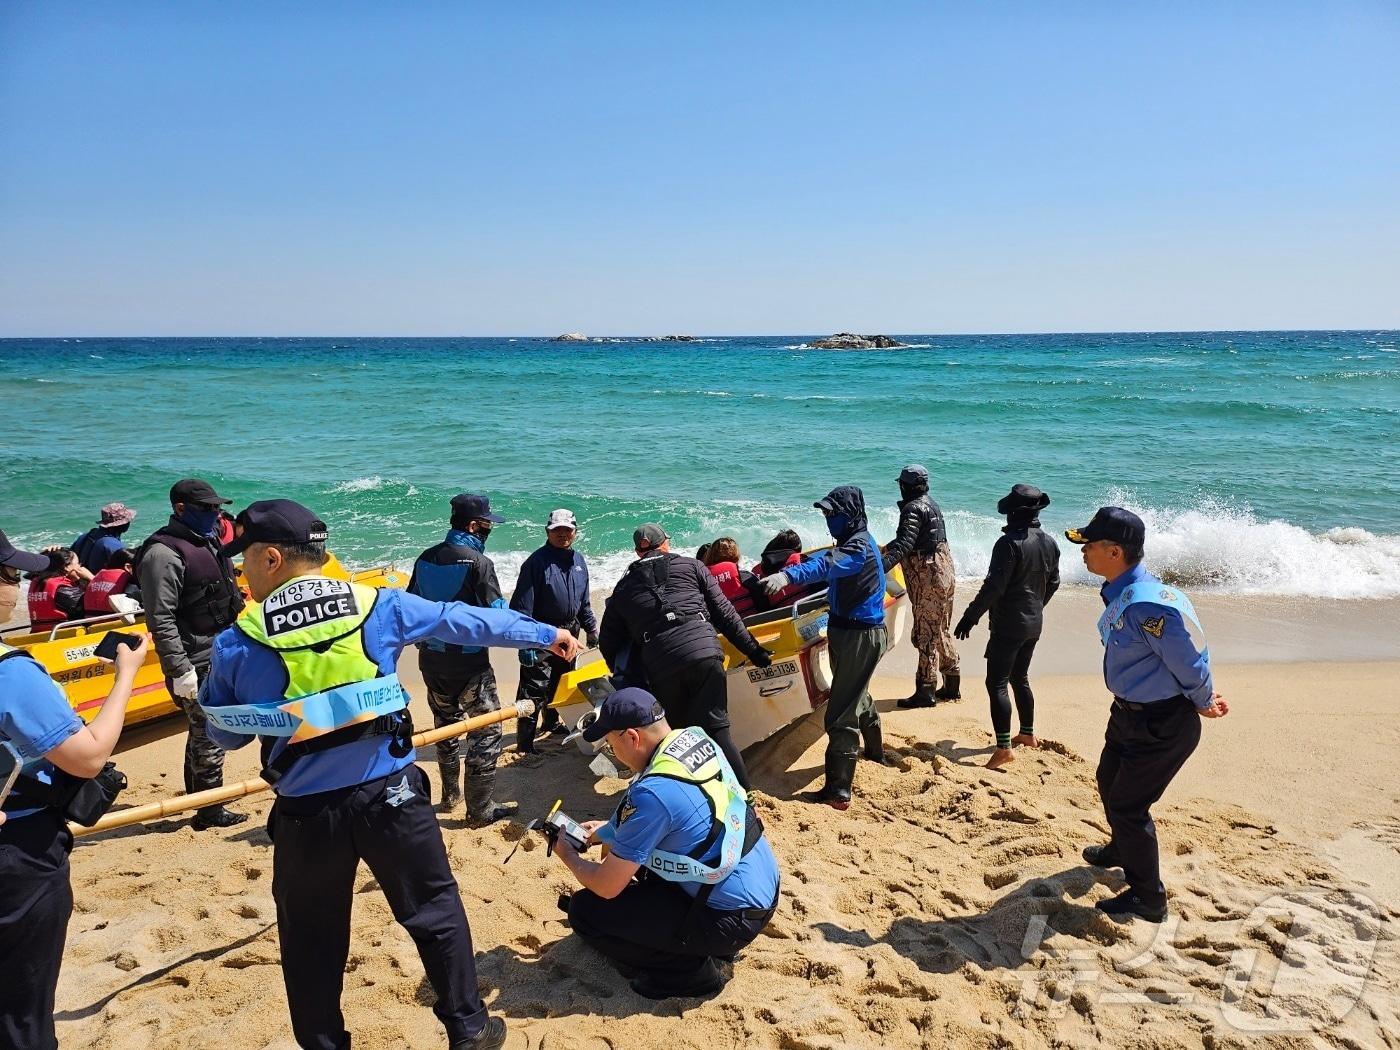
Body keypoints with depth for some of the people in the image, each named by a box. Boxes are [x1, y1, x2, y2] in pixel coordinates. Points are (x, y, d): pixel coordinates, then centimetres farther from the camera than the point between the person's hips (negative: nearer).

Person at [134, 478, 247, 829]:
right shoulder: (164, 553, -18)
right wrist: (181, 671, -24)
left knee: (203, 734, 18)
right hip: (196, 667, -10)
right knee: (209, 737, -2)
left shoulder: (206, 542, 12)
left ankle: (199, 805, 30)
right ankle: (209, 812, 11)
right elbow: (160, 620, -22)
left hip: (219, 659, 10)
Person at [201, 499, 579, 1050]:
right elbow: (466, 621, 6)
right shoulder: (380, 606, -4)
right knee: (436, 911, 18)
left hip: (307, 812, 0)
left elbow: (225, 735, 6)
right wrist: (544, 633, 17)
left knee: (310, 939, 20)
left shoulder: (236, 644, -6)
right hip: (391, 794, 1)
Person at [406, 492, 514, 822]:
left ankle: (449, 796, 35)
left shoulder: (425, 558, 2)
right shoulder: (478, 562, -18)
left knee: (446, 723, 23)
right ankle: (480, 809, 6)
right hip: (469, 662, -7)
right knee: (486, 731, 4)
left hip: (431, 659, 7)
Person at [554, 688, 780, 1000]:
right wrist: (609, 828, 17)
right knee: (635, 857, 25)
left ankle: (688, 969, 1)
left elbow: (606, 887, -14)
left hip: (732, 918, -8)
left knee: (584, 910, -4)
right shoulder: (697, 738, -3)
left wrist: (569, 857, 6)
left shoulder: (651, 793, -26)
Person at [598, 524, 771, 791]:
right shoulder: (691, 566, 17)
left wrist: (626, 675, 34)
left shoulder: (623, 588, 21)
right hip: (703, 654, -1)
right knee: (717, 730, 1)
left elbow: (608, 643, 22)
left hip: (660, 670, 1)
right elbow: (724, 613, 12)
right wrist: (753, 649, 16)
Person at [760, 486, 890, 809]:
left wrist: (788, 575, -59)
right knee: (857, 696, 29)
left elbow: (828, 564, -43)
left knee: (841, 713, -11)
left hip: (859, 636, -11)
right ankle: (875, 752, 52)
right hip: (851, 630, 11)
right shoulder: (854, 541, 10)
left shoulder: (860, 546, -22)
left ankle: (838, 792, -10)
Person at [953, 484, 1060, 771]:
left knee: (997, 683, -6)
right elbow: (1053, 584, 16)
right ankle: (1027, 734, 33)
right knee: (1020, 678, 22)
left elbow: (994, 586, -22)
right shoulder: (1049, 544, 6)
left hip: (1008, 625, -8)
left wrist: (971, 615, -15)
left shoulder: (1009, 543, -20)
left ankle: (1003, 748, -9)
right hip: (1034, 623, 8)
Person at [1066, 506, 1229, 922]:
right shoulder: (1119, 594, -2)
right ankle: (1122, 850, 56)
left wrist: (1204, 704, -7)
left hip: (1162, 724, -10)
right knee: (1109, 781, 28)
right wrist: (1202, 696, 8)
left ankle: (1147, 898, 22)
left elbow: (1191, 663, -25)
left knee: (1128, 805, 2)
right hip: (1130, 713, 10)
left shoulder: (1146, 606, -34)